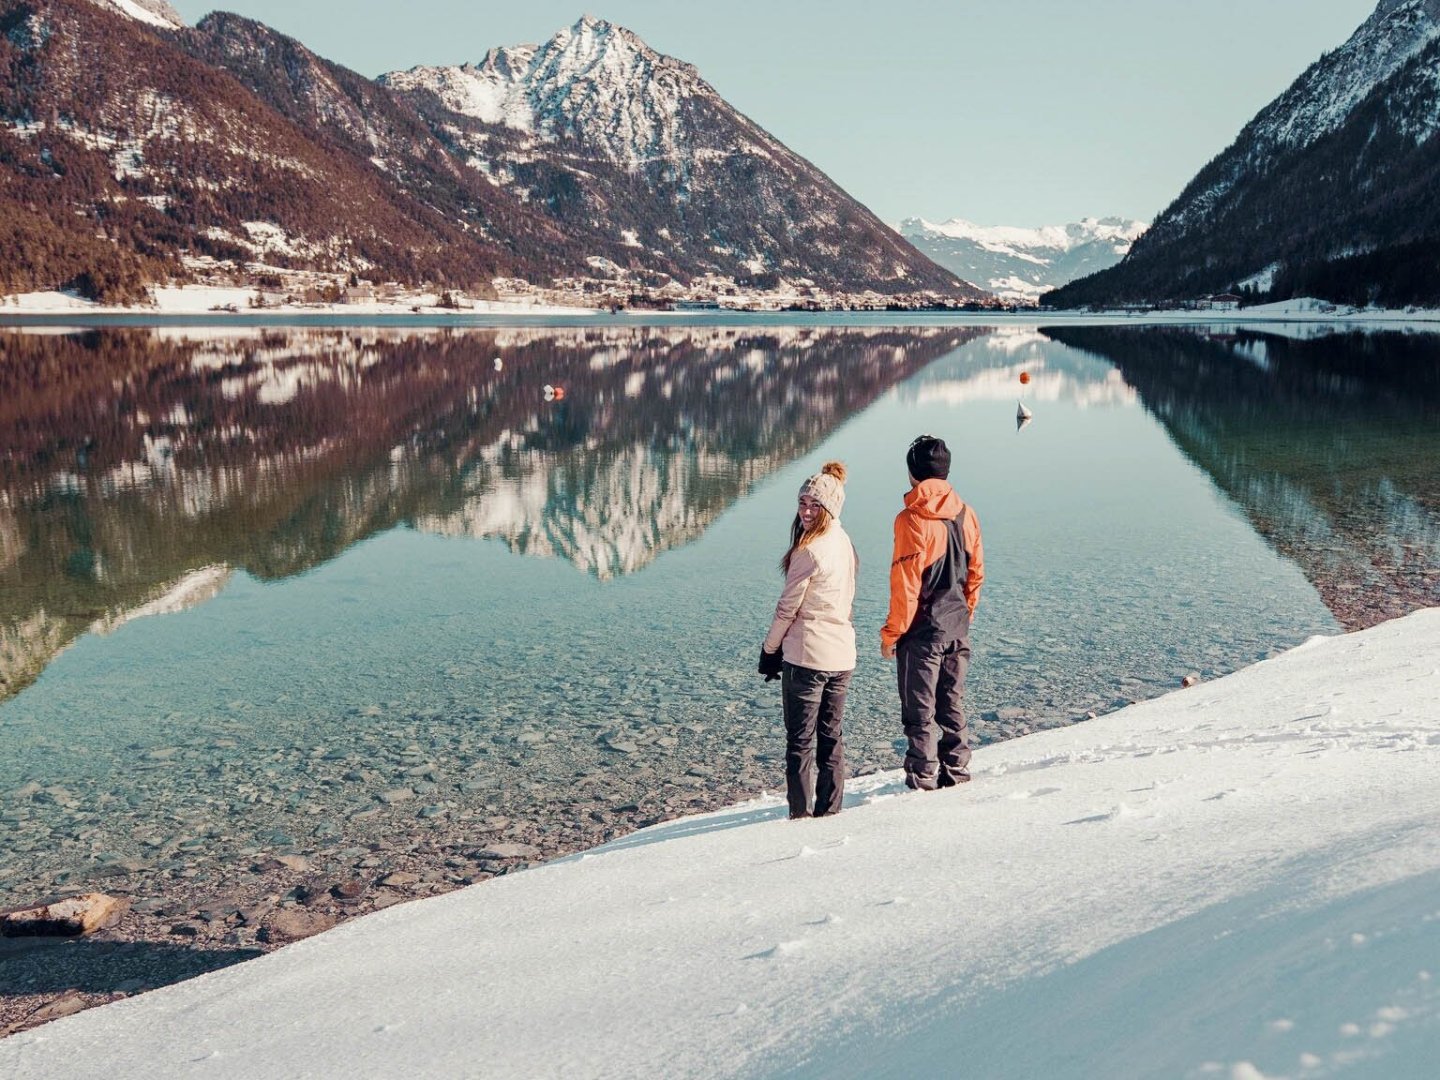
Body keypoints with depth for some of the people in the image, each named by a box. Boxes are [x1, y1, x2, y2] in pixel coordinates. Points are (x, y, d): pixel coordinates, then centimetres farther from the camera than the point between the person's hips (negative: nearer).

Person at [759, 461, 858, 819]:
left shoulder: (809, 551, -17)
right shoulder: (845, 543, 9)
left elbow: (787, 608, -12)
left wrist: (769, 649, 1)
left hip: (806, 657, -8)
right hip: (842, 656, 8)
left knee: (800, 739, 1)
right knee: (831, 736, 14)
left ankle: (800, 813, 4)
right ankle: (830, 809, 20)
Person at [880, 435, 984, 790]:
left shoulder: (912, 519, -17)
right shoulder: (964, 514, 2)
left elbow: (906, 584, -17)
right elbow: (975, 572, 10)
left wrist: (891, 633, -8)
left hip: (922, 628, -6)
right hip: (958, 627, 6)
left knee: (919, 707, 4)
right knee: (953, 703, 16)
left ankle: (923, 775, 10)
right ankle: (956, 770, 24)